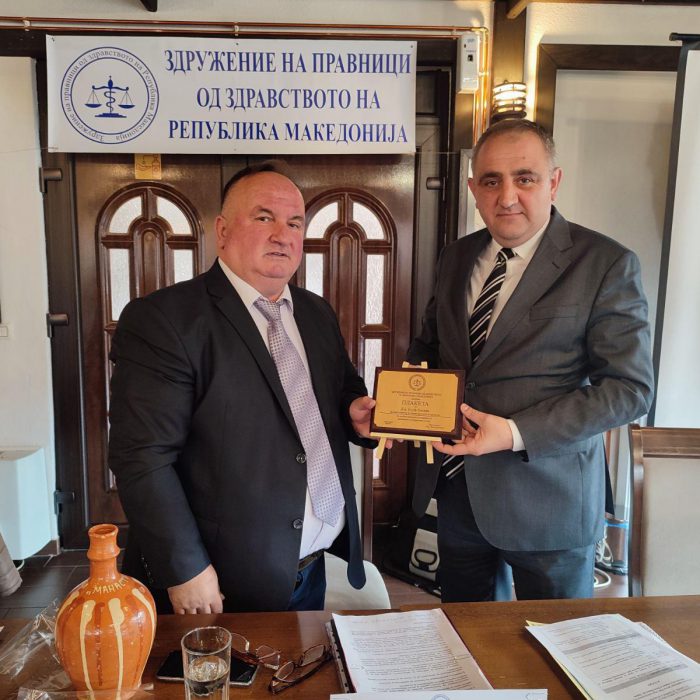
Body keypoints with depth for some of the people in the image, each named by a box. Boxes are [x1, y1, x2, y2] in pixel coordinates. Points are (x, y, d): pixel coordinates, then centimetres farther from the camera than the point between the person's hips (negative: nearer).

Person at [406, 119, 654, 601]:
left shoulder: (607, 265, -12)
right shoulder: (456, 258, 6)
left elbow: (631, 386, -15)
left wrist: (516, 433, -23)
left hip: (546, 500, -4)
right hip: (455, 488, 5)